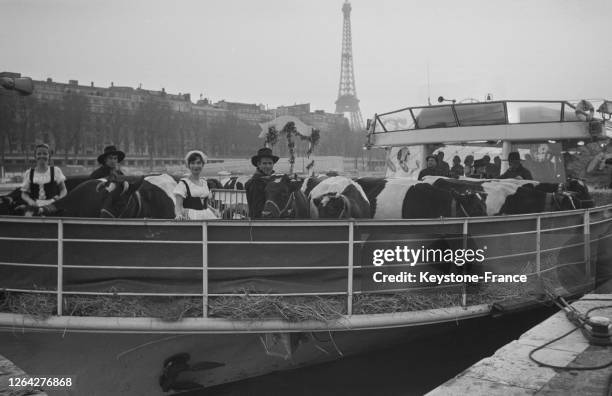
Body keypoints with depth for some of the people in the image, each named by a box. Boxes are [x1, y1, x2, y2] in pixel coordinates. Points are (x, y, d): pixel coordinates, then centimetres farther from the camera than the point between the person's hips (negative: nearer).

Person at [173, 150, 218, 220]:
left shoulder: (204, 182, 16)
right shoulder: (183, 183, -2)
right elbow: (178, 205, -8)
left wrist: (214, 212, 12)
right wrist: (179, 214, -27)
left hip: (206, 216, 5)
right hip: (191, 217, -5)